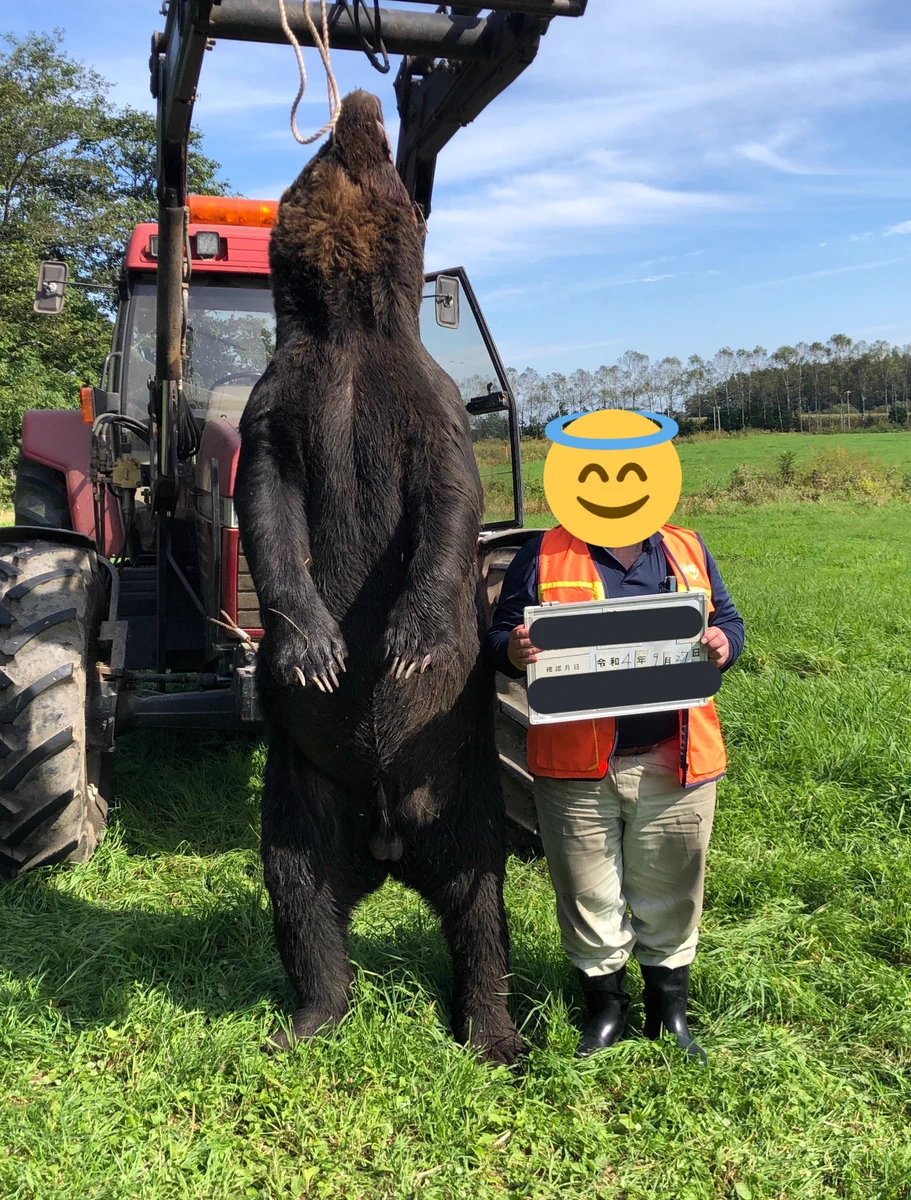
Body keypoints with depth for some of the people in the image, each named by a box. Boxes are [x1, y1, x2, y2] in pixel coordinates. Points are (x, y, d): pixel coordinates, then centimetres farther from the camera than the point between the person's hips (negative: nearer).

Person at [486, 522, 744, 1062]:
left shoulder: (689, 549, 8)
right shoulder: (544, 555, 1)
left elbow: (729, 619, 16)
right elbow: (501, 635, 4)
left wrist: (724, 644, -8)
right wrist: (514, 650, -20)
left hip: (675, 765, 2)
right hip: (576, 770, -1)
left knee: (670, 896, 14)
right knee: (589, 897, 12)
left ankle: (670, 1012, 34)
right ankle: (606, 1007, 34)